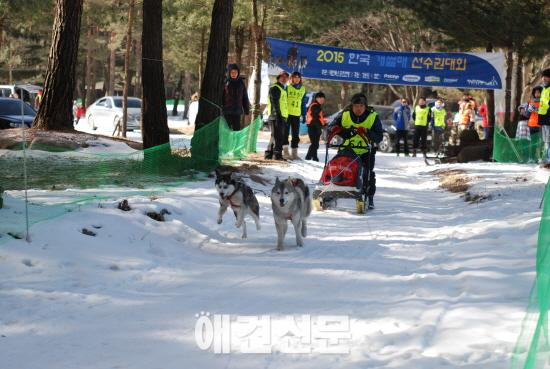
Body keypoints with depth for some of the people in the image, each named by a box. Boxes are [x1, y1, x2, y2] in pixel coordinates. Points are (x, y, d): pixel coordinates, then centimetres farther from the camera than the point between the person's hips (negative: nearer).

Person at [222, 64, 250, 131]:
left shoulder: (241, 82, 4)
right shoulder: (225, 82, -4)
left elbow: (245, 97, 8)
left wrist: (246, 110, 8)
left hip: (237, 111, 2)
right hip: (227, 111, -2)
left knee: (237, 129, 3)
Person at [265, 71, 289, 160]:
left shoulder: (282, 89, 25)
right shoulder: (275, 88, -6)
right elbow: (275, 103, -16)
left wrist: (285, 117, 24)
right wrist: (277, 114, -23)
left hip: (282, 117, 10)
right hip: (276, 116, -10)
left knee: (277, 136, 11)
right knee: (277, 136, -13)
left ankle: (269, 153, 15)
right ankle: (277, 154, -15)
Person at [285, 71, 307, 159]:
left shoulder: (303, 89, 13)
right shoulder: (288, 88, 1)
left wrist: (304, 115, 12)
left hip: (297, 115, 4)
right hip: (287, 114, -4)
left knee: (296, 135, 7)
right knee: (285, 133, -6)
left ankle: (294, 153, 12)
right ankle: (285, 152, -6)